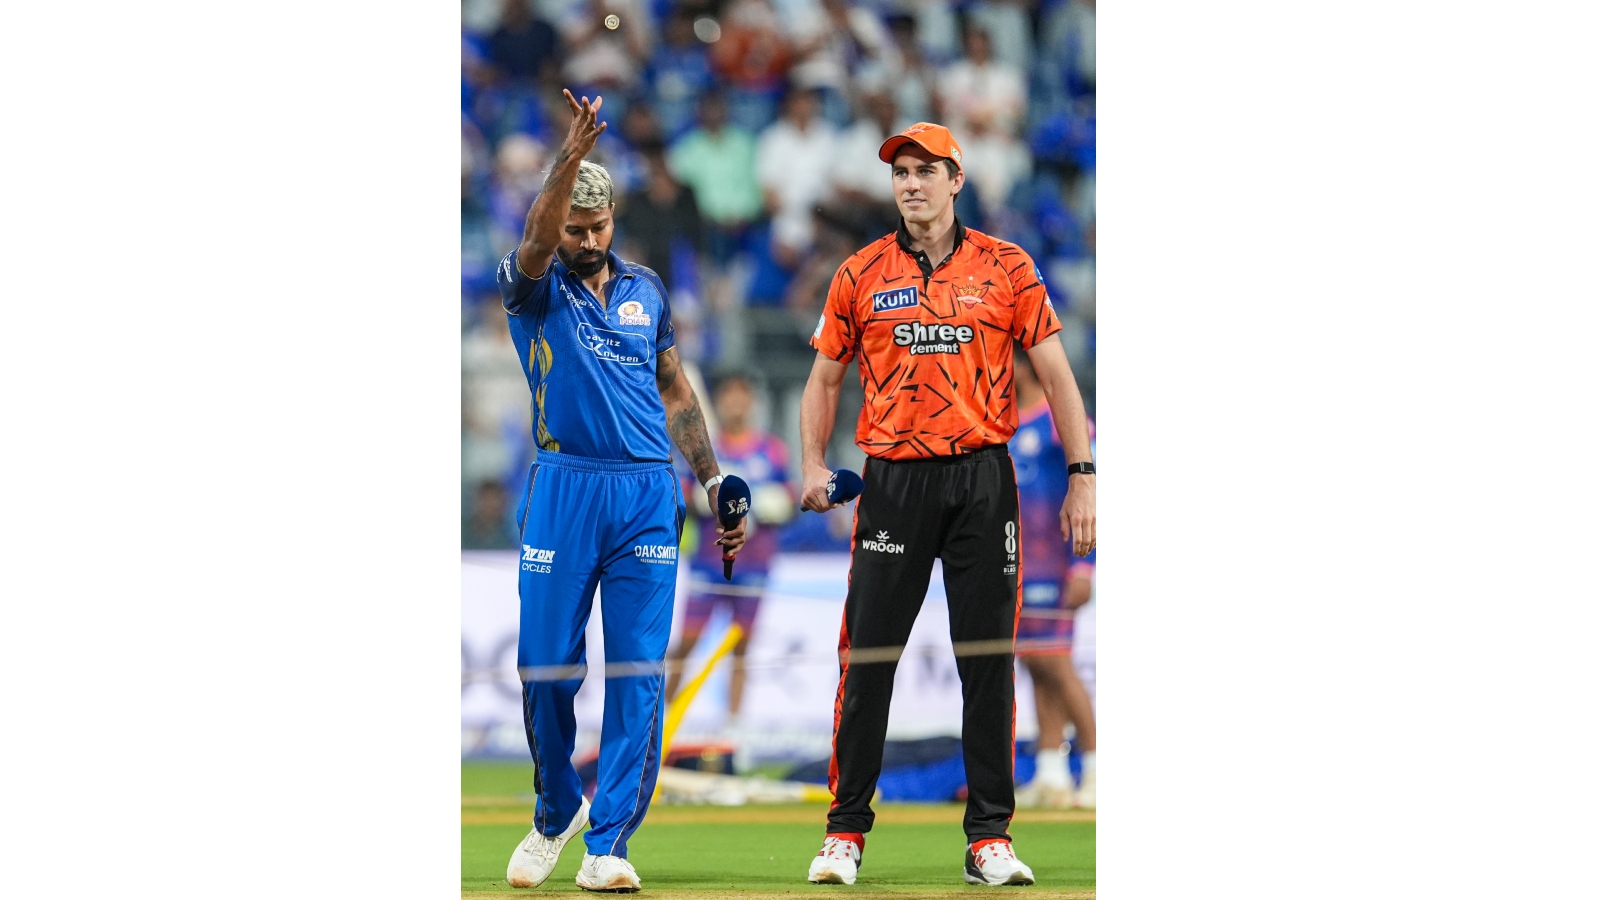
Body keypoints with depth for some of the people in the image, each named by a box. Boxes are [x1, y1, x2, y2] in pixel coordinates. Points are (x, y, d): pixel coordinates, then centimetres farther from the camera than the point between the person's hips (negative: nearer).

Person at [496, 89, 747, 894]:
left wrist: (713, 482, 15)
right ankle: (556, 813, 23)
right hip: (563, 489, -2)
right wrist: (571, 155, -36)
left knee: (638, 674, -4)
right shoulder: (534, 290, 2)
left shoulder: (645, 291, 14)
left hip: (648, 495, 2)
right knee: (546, 667, 0)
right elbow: (535, 239, -21)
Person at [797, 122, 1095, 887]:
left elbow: (1054, 371, 4)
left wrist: (1082, 477, -3)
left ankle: (990, 838, 6)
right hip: (893, 482, 0)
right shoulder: (860, 275, 8)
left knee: (988, 662, 0)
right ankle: (845, 832, 5)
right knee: (867, 660, -3)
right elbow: (825, 377, 13)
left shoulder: (1006, 269, 5)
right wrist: (812, 465, -3)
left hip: (982, 479, 0)